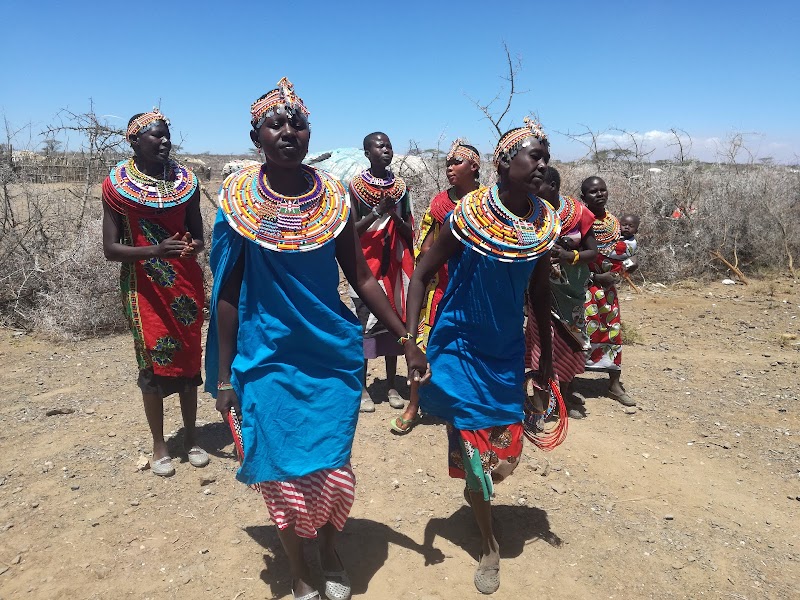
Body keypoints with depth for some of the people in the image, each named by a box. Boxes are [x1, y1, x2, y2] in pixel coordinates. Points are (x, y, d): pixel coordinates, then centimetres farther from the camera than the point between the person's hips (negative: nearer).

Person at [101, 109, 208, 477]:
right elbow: (111, 248, -7)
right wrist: (156, 250, -24)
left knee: (188, 359, 9)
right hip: (143, 288, -2)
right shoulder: (117, 184, -4)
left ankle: (191, 437, 24)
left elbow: (198, 237, 8)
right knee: (153, 363, 3)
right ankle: (159, 446, 20)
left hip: (186, 285, 3)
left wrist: (192, 247, -16)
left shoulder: (184, 180, 4)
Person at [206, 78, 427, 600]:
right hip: (268, 359, -1)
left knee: (333, 465, 9)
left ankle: (331, 549, 41)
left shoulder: (334, 197, -2)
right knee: (283, 470, 9)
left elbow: (362, 277, 3)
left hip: (334, 354, 1)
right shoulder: (238, 199, -6)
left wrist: (405, 338, 1)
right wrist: (224, 375, -1)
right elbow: (228, 293, -2)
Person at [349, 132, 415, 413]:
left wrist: (394, 215, -12)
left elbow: (409, 232, 7)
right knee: (364, 322, -1)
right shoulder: (355, 186, -2)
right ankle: (362, 388, 11)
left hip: (395, 264, 3)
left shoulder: (401, 186, 7)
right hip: (367, 263, -3)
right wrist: (378, 211, -17)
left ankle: (392, 386, 19)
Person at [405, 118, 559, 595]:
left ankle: (475, 492, 48)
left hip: (508, 351, 4)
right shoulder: (467, 216, -17)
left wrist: (547, 357, 11)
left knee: (506, 447, 12)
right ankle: (490, 545, 27)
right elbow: (422, 274, -10)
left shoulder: (544, 223, -3)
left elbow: (541, 293, 7)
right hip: (460, 348, -4)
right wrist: (411, 343, -17)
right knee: (473, 444, 5)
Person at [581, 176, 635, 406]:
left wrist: (615, 274, -5)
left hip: (607, 287, 7)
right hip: (583, 286, -6)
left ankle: (615, 385, 26)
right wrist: (595, 277, -17)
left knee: (613, 332, 12)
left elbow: (618, 254, 14)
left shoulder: (613, 221, 8)